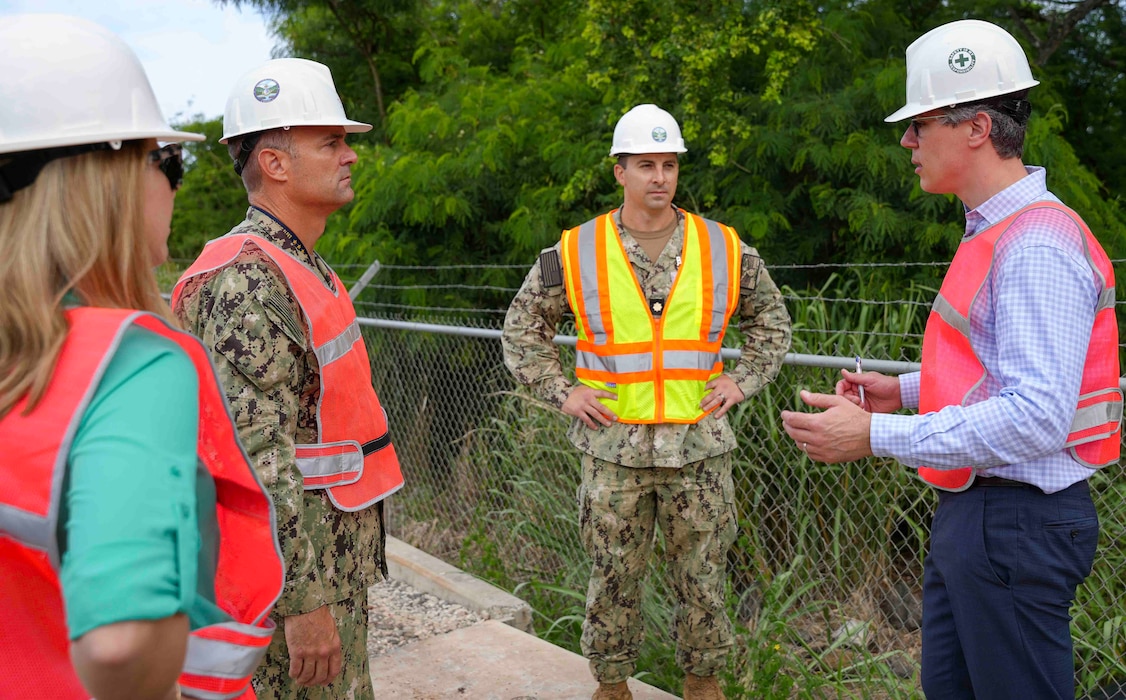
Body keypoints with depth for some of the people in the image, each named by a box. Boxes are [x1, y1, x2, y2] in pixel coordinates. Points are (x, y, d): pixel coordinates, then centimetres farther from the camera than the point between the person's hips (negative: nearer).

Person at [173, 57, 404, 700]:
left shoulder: (306, 270, 13)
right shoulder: (247, 280, -20)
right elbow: (260, 454, -25)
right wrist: (306, 600, -24)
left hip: (336, 555, 10)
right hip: (295, 570, -10)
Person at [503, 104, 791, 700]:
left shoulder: (724, 249, 3)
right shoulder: (576, 252, -1)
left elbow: (772, 320, 17)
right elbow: (521, 327, 9)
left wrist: (742, 380, 4)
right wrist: (560, 391, -1)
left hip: (700, 445, 1)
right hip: (613, 448, -1)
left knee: (702, 576, 12)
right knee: (613, 577, 10)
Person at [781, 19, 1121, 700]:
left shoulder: (1039, 246, -21)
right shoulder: (994, 232, 12)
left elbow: (1037, 418, -28)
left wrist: (876, 435, -26)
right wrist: (909, 389, 11)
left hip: (1017, 526, -10)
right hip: (968, 513, 10)